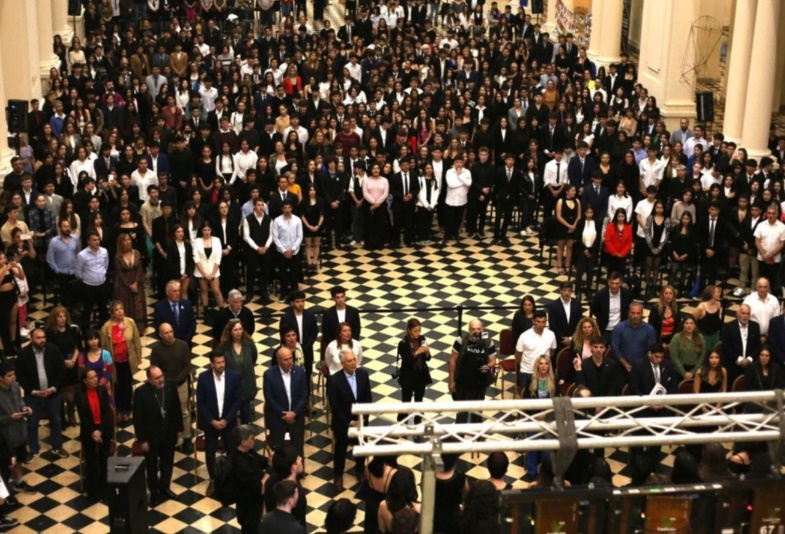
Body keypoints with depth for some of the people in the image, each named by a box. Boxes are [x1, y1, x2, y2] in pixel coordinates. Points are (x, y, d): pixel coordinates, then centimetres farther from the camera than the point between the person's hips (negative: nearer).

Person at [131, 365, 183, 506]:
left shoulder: (170, 386, -11)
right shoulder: (140, 392, -21)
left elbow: (177, 408, 3)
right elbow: (137, 418, -15)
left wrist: (178, 428, 7)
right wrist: (142, 440, -12)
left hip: (169, 434, 4)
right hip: (151, 436, -4)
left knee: (167, 464, 21)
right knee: (152, 467, 14)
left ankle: (165, 488, 41)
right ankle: (154, 493, 32)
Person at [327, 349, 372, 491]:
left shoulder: (363, 374, -5)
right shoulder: (334, 380, -17)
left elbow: (368, 398, 1)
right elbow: (335, 406, -13)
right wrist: (348, 422, -14)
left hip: (360, 419, 3)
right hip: (342, 421, -3)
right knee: (341, 447, 0)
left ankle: (360, 470, 30)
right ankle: (338, 475, 20)